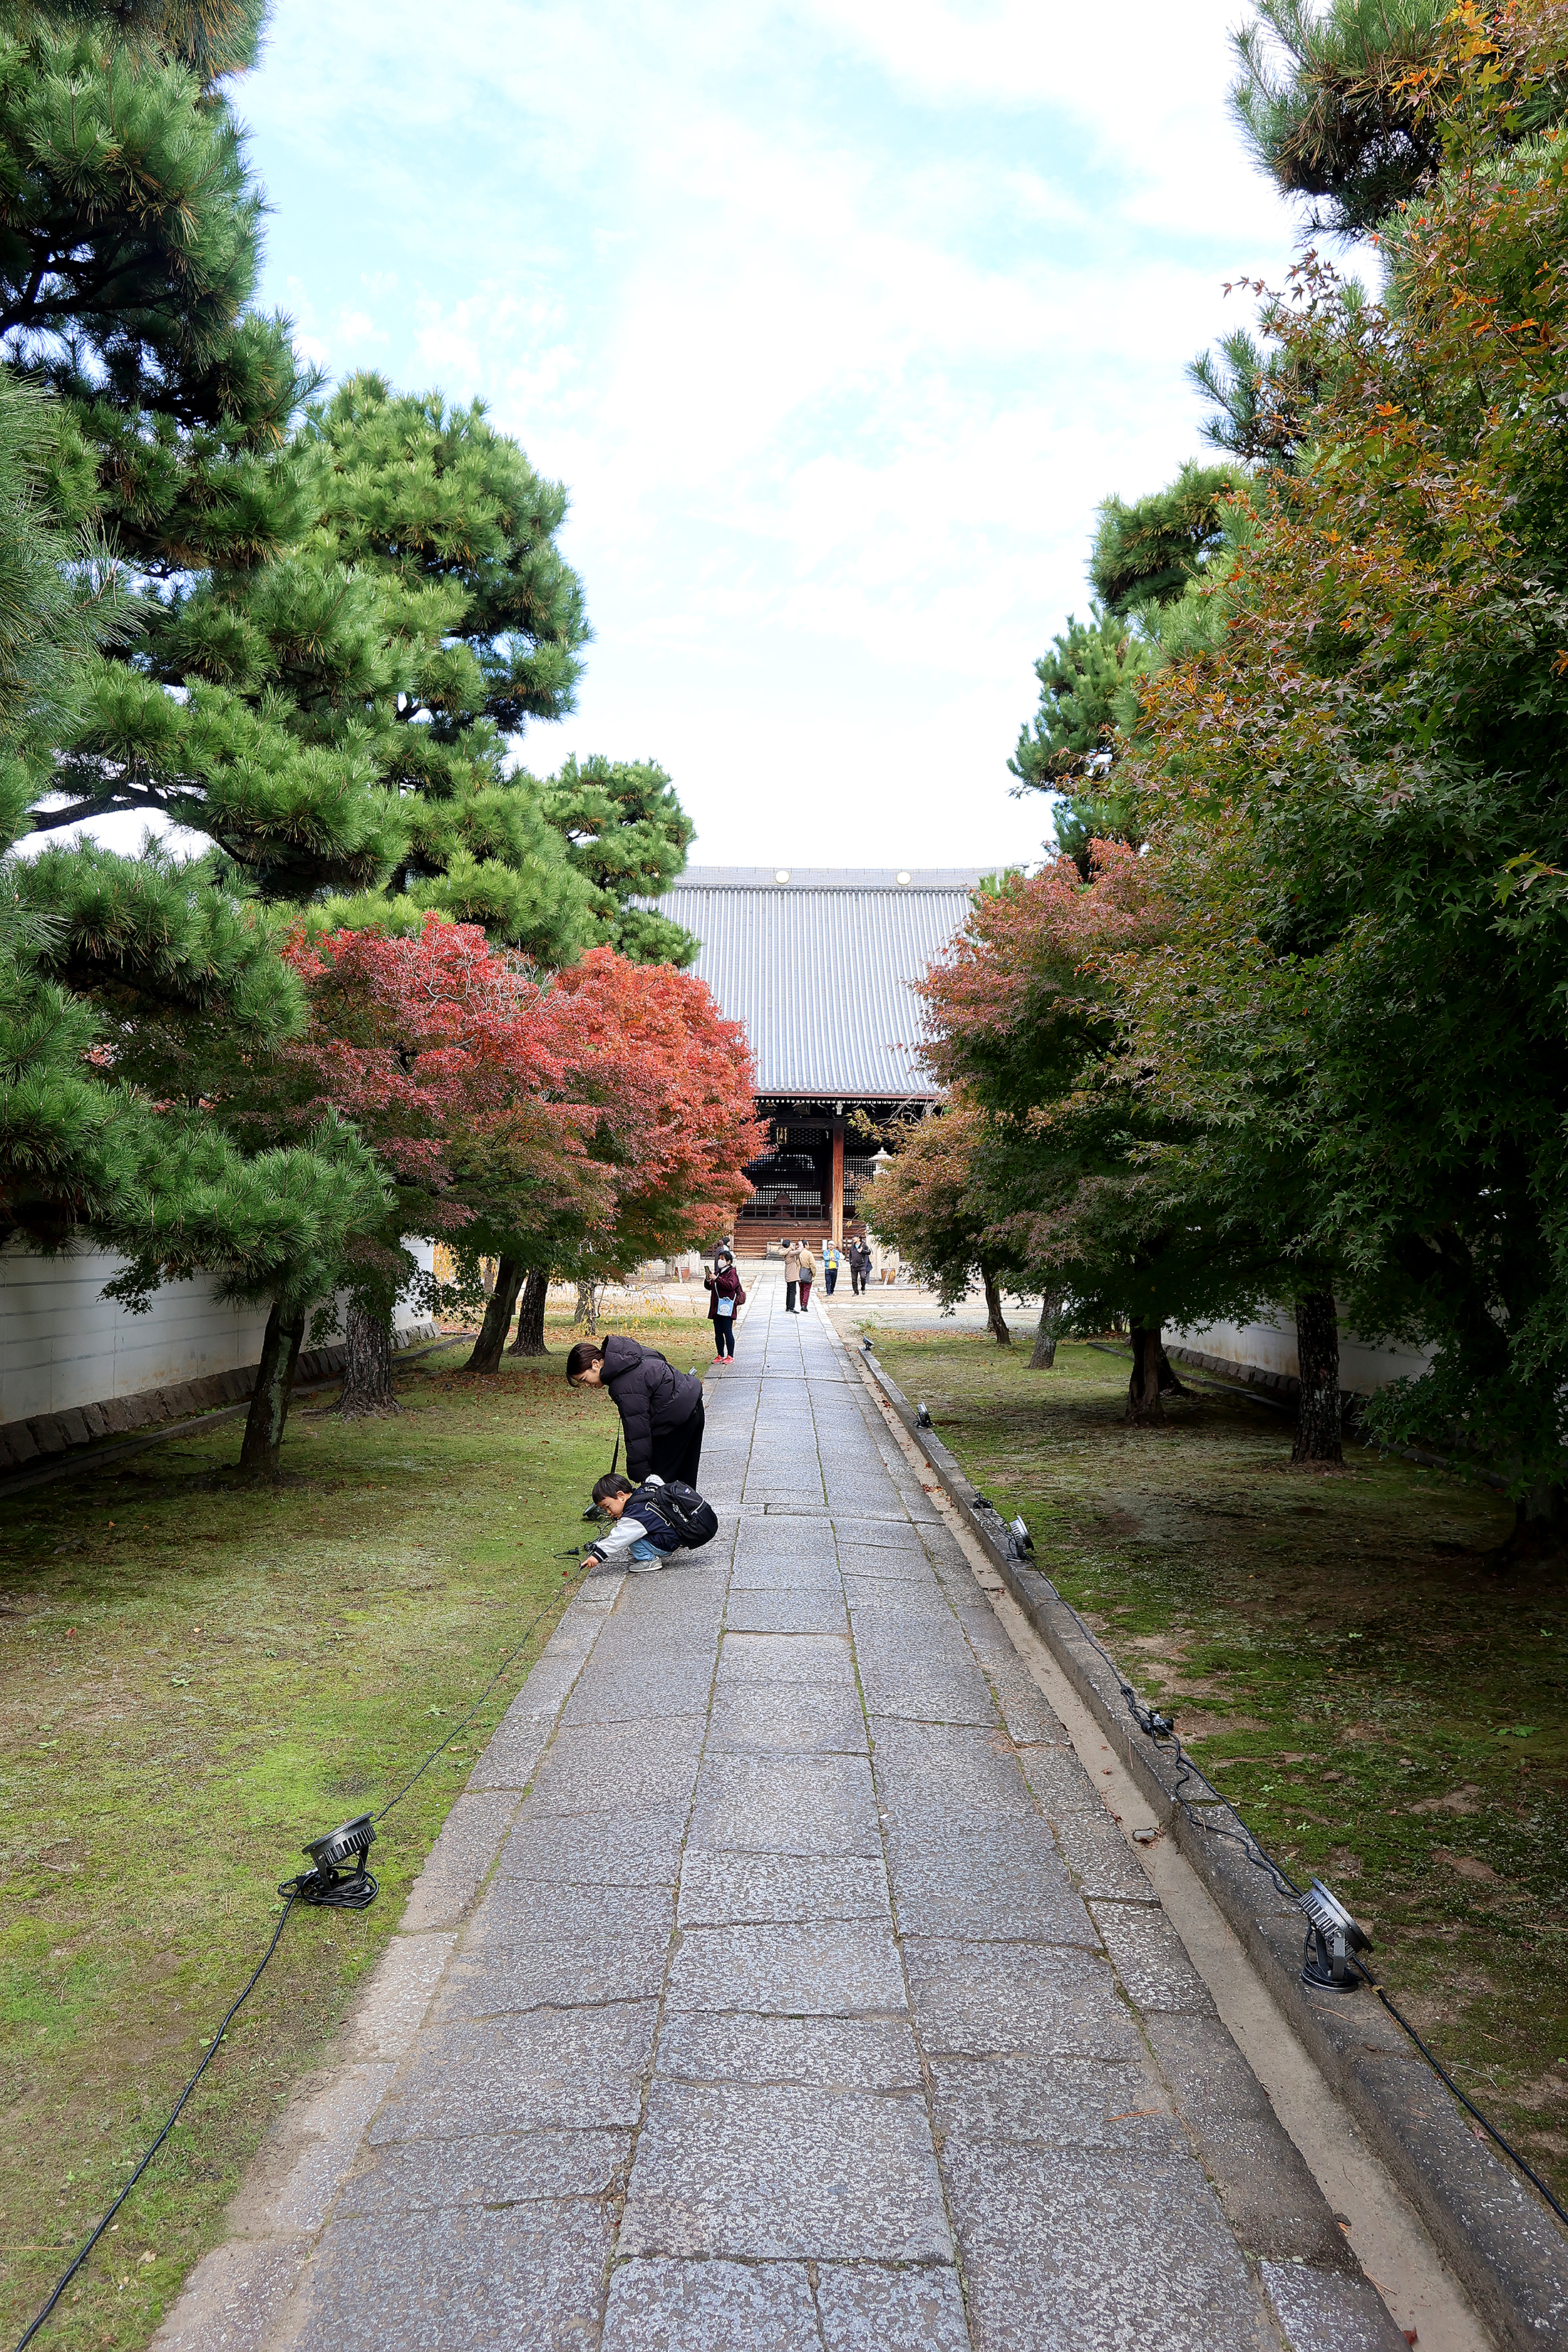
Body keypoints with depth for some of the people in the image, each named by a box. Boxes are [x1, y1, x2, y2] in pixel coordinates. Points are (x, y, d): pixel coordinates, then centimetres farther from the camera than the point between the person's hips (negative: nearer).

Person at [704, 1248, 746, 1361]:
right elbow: (709, 1287, 20)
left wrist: (717, 1279, -20)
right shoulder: (717, 1272, 18)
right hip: (716, 1307, 7)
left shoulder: (732, 1273, -3)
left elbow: (730, 1285, -20)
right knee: (718, 1333, 8)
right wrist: (708, 1280, 0)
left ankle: (730, 1356, -1)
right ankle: (720, 1355, 15)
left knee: (727, 1332, -6)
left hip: (727, 1307, -7)